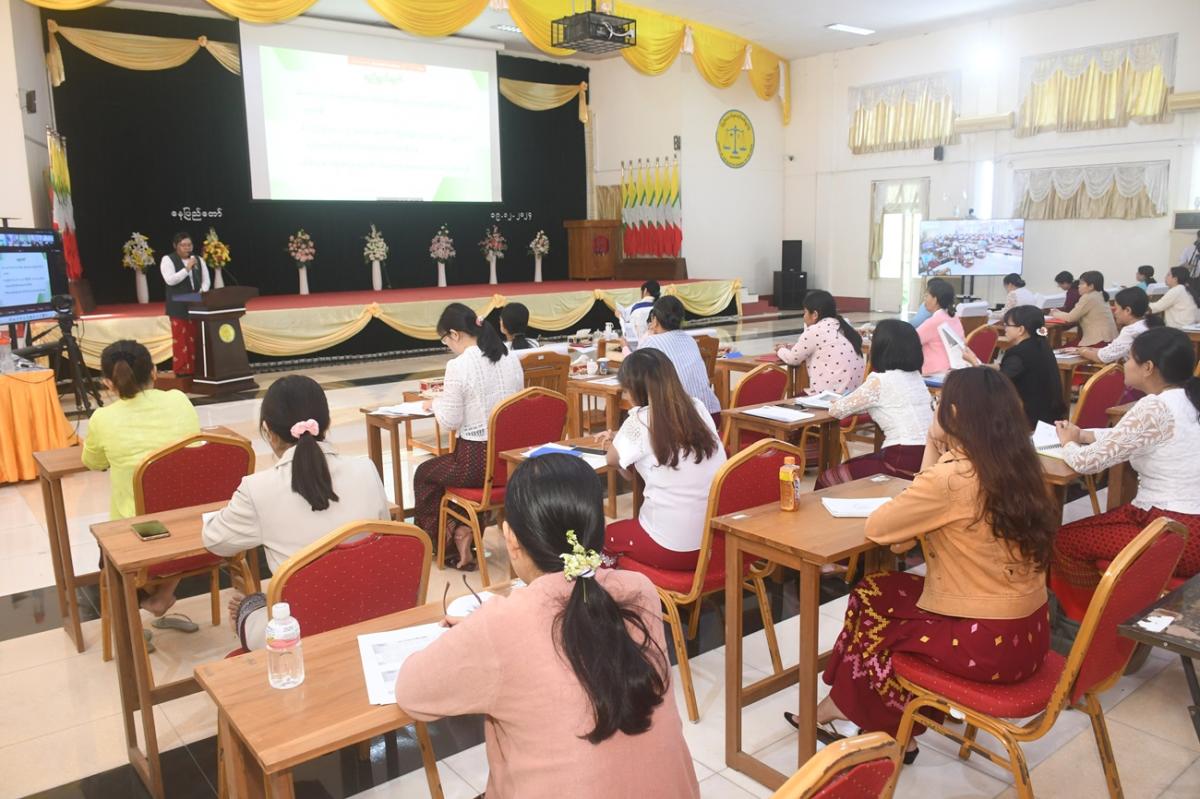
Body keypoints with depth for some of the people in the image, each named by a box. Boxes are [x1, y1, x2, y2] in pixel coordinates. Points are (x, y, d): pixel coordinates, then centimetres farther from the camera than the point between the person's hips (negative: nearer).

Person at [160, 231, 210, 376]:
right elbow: (170, 280, -15)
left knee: (196, 338, 5)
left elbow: (205, 279, 11)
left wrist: (203, 291, -9)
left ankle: (195, 369, 10)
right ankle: (181, 371, 0)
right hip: (178, 306, -4)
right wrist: (187, 268, -19)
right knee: (180, 339, -3)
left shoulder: (199, 259, 12)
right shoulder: (168, 259, -3)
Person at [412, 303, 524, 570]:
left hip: (478, 461, -7)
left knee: (423, 474, 23)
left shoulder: (458, 366, -17)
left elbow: (450, 422, -10)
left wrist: (435, 404, 10)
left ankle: (443, 539, 32)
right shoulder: (512, 359, 3)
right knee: (442, 466, 33)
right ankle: (463, 530, 24)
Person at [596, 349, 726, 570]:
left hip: (672, 548, -6)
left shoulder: (641, 418, -13)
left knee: (603, 537, 24)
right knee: (630, 526, 32)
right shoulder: (697, 407, 3)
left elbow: (614, 460, 4)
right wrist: (620, 437, 26)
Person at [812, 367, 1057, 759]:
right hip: (1029, 634, 8)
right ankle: (847, 704, 30)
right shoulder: (1020, 467, 2)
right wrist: (936, 456, 6)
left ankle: (895, 730, 35)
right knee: (884, 590, 19)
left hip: (987, 644, -7)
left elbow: (876, 527, -10)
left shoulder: (950, 477, -23)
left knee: (872, 601, 16)